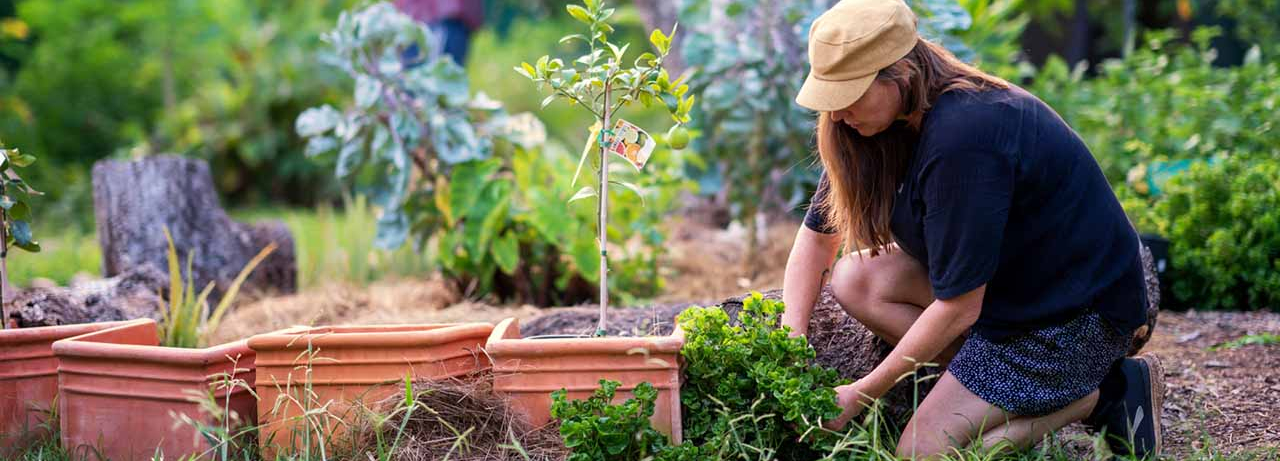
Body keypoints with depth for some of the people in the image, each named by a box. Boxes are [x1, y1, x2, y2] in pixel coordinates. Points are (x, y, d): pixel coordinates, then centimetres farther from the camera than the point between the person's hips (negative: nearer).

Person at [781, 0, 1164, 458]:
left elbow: (958, 309, -26)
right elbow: (817, 236, 5)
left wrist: (862, 395, -17)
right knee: (854, 279, -5)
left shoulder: (963, 138, -30)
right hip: (1013, 278, 10)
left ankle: (1098, 394, -1)